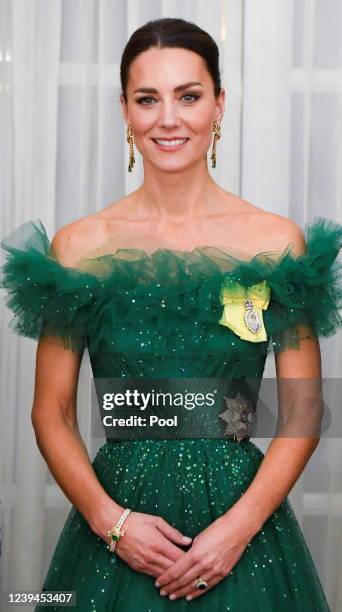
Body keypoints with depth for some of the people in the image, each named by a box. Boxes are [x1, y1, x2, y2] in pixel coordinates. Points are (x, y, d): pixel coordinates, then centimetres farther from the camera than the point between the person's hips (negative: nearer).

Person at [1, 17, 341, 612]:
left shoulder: (279, 242, -3)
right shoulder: (78, 247, -2)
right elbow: (52, 413, 1)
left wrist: (239, 526, -12)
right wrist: (110, 520, -11)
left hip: (243, 513, 0)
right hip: (114, 513, 0)